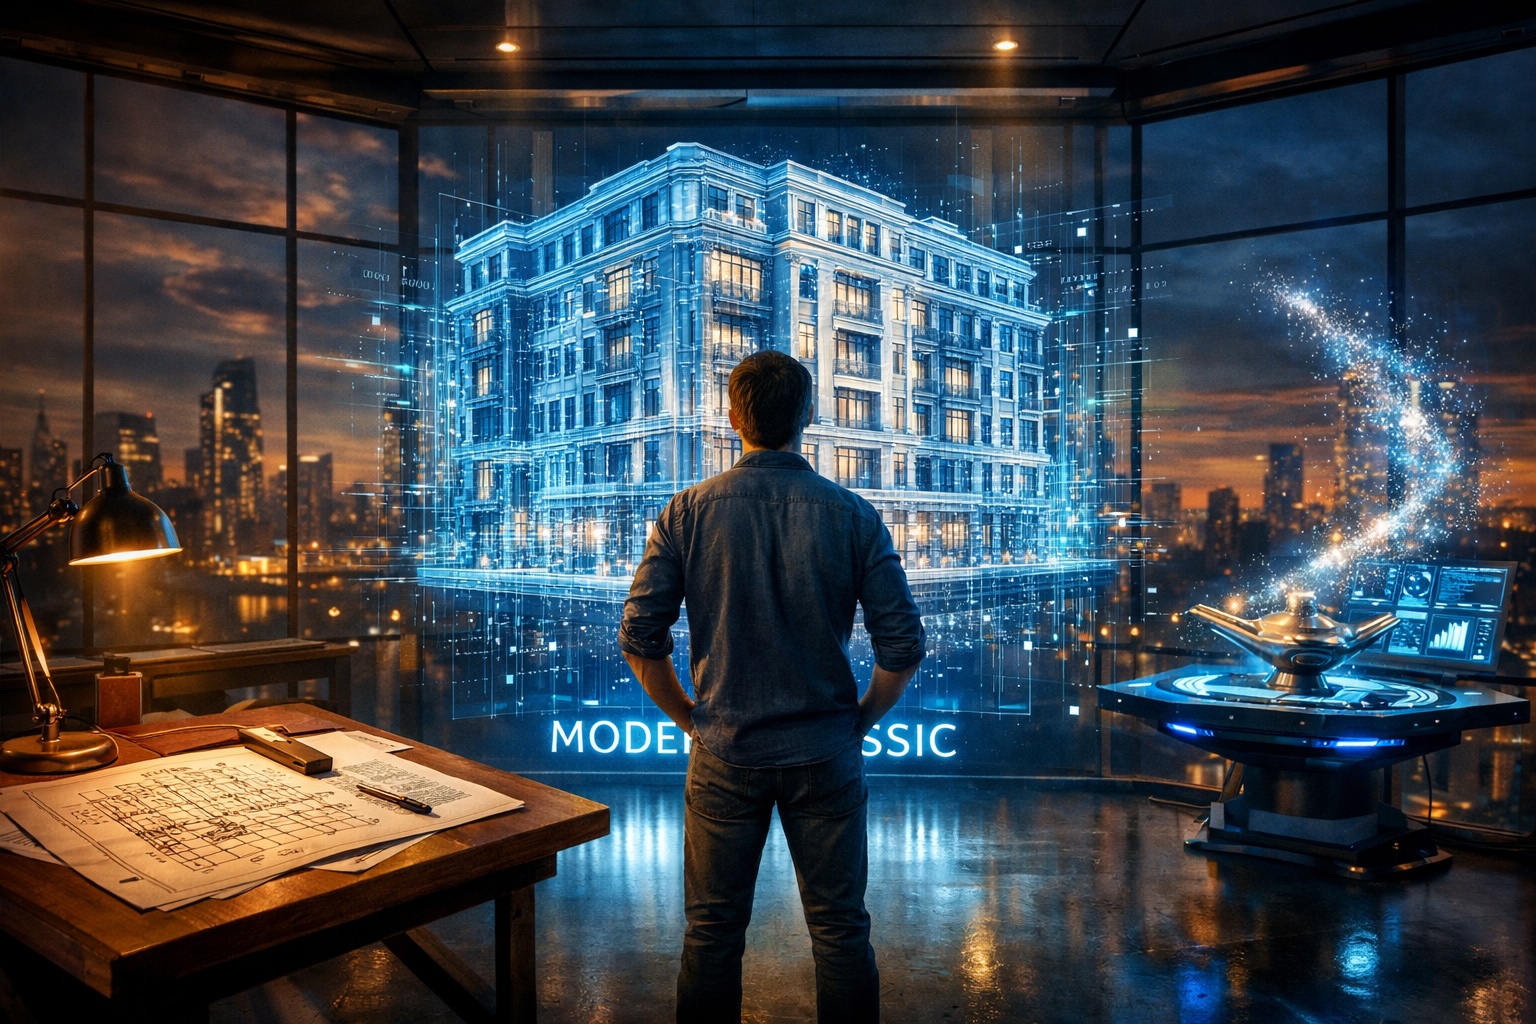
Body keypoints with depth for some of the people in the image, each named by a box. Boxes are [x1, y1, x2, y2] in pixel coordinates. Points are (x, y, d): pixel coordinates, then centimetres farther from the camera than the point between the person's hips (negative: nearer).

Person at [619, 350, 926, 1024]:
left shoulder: (688, 512, -7)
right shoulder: (853, 516, -8)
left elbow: (639, 640, -6)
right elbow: (903, 647, -8)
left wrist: (689, 717, 7)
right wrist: (860, 720, 7)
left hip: (723, 756, 1)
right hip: (825, 758, 0)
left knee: (713, 932, 16)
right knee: (840, 931, 14)